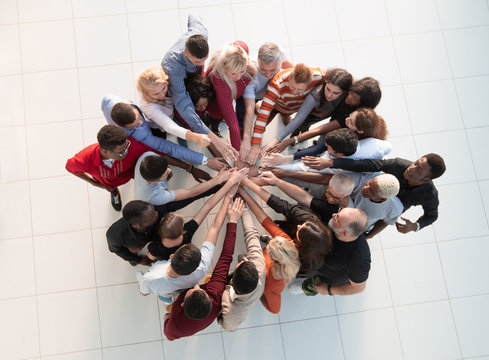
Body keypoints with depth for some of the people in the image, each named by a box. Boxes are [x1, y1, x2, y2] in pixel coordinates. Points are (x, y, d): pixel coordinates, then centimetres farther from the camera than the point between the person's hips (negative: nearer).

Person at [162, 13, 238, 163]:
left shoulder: (201, 34, -37)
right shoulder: (173, 64, -49)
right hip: (177, 80, -4)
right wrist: (213, 138, -62)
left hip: (195, 74, 5)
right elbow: (183, 106, -54)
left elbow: (193, 16, -10)